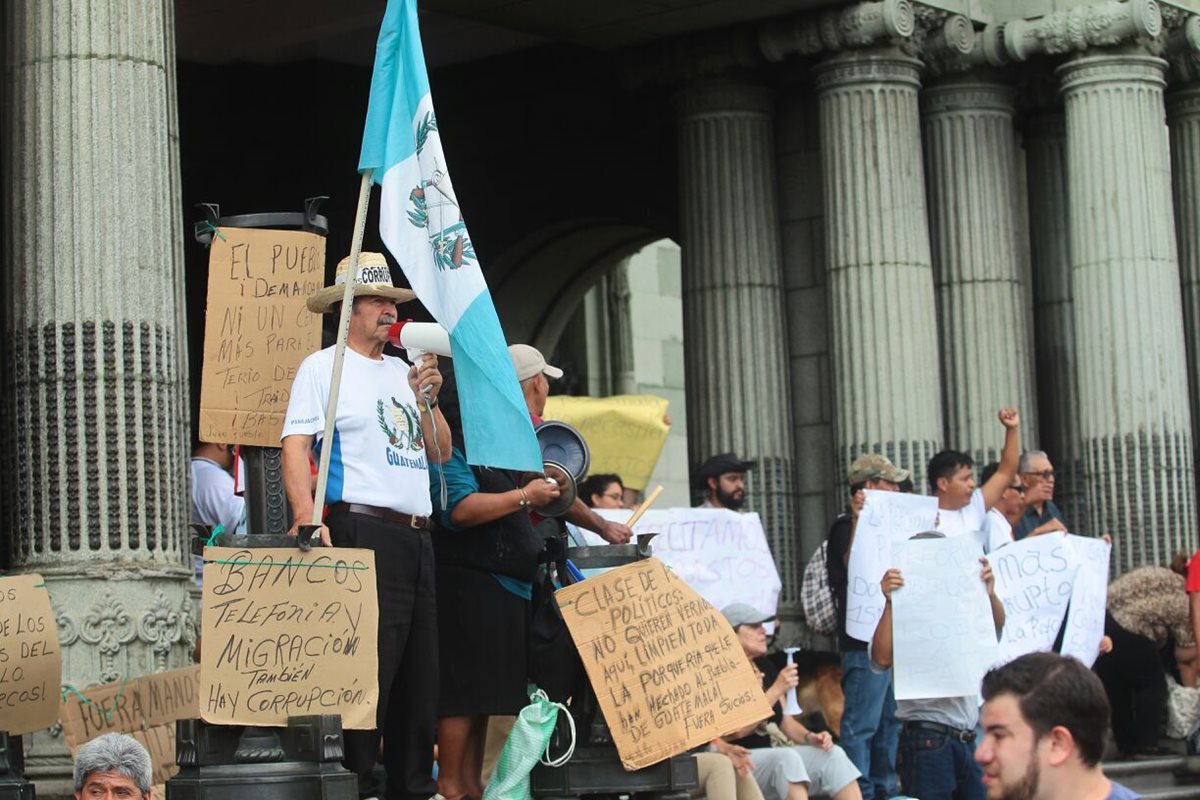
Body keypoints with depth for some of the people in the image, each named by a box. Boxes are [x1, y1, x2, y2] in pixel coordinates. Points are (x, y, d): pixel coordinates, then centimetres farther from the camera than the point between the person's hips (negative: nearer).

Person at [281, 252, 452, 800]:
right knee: (367, 669, -9)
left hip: (418, 536, 7)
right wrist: (308, 521, -21)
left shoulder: (404, 372, 21)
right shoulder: (323, 368, 2)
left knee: (420, 673, 9)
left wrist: (426, 400, 3)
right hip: (364, 531, -7)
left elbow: (441, 452, 21)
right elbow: (295, 446, -8)